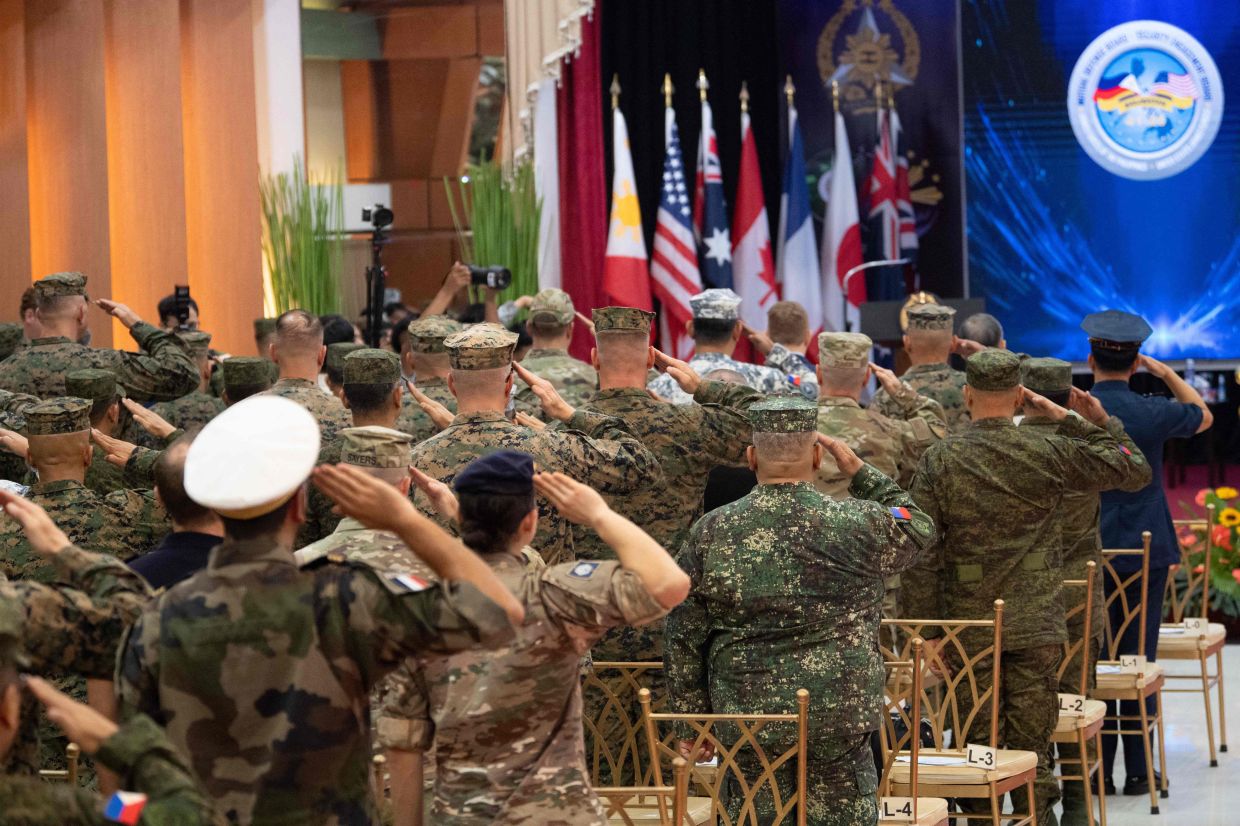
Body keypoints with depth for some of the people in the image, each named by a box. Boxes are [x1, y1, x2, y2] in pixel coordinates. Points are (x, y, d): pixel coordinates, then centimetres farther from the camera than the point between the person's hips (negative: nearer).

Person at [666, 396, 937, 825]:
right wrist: (859, 471, 14)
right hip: (839, 726, -2)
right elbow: (919, 530, 12)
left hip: (745, 728, 2)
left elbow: (684, 641, 2)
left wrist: (692, 720, 11)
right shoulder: (859, 526, -10)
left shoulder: (710, 533, -3)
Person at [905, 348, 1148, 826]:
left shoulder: (939, 461, -6)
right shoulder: (1049, 453, -6)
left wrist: (926, 629, -2)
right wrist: (1065, 418, 15)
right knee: (1033, 749, 5)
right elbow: (1117, 465, 11)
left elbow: (922, 551, -7)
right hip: (1037, 628, 0)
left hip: (968, 626, 0)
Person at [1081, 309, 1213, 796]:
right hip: (1146, 552, 0)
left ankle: (1099, 770, 6)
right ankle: (1137, 771, 6)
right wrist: (1165, 373, 21)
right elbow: (1203, 416, 17)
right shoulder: (1153, 413, -6)